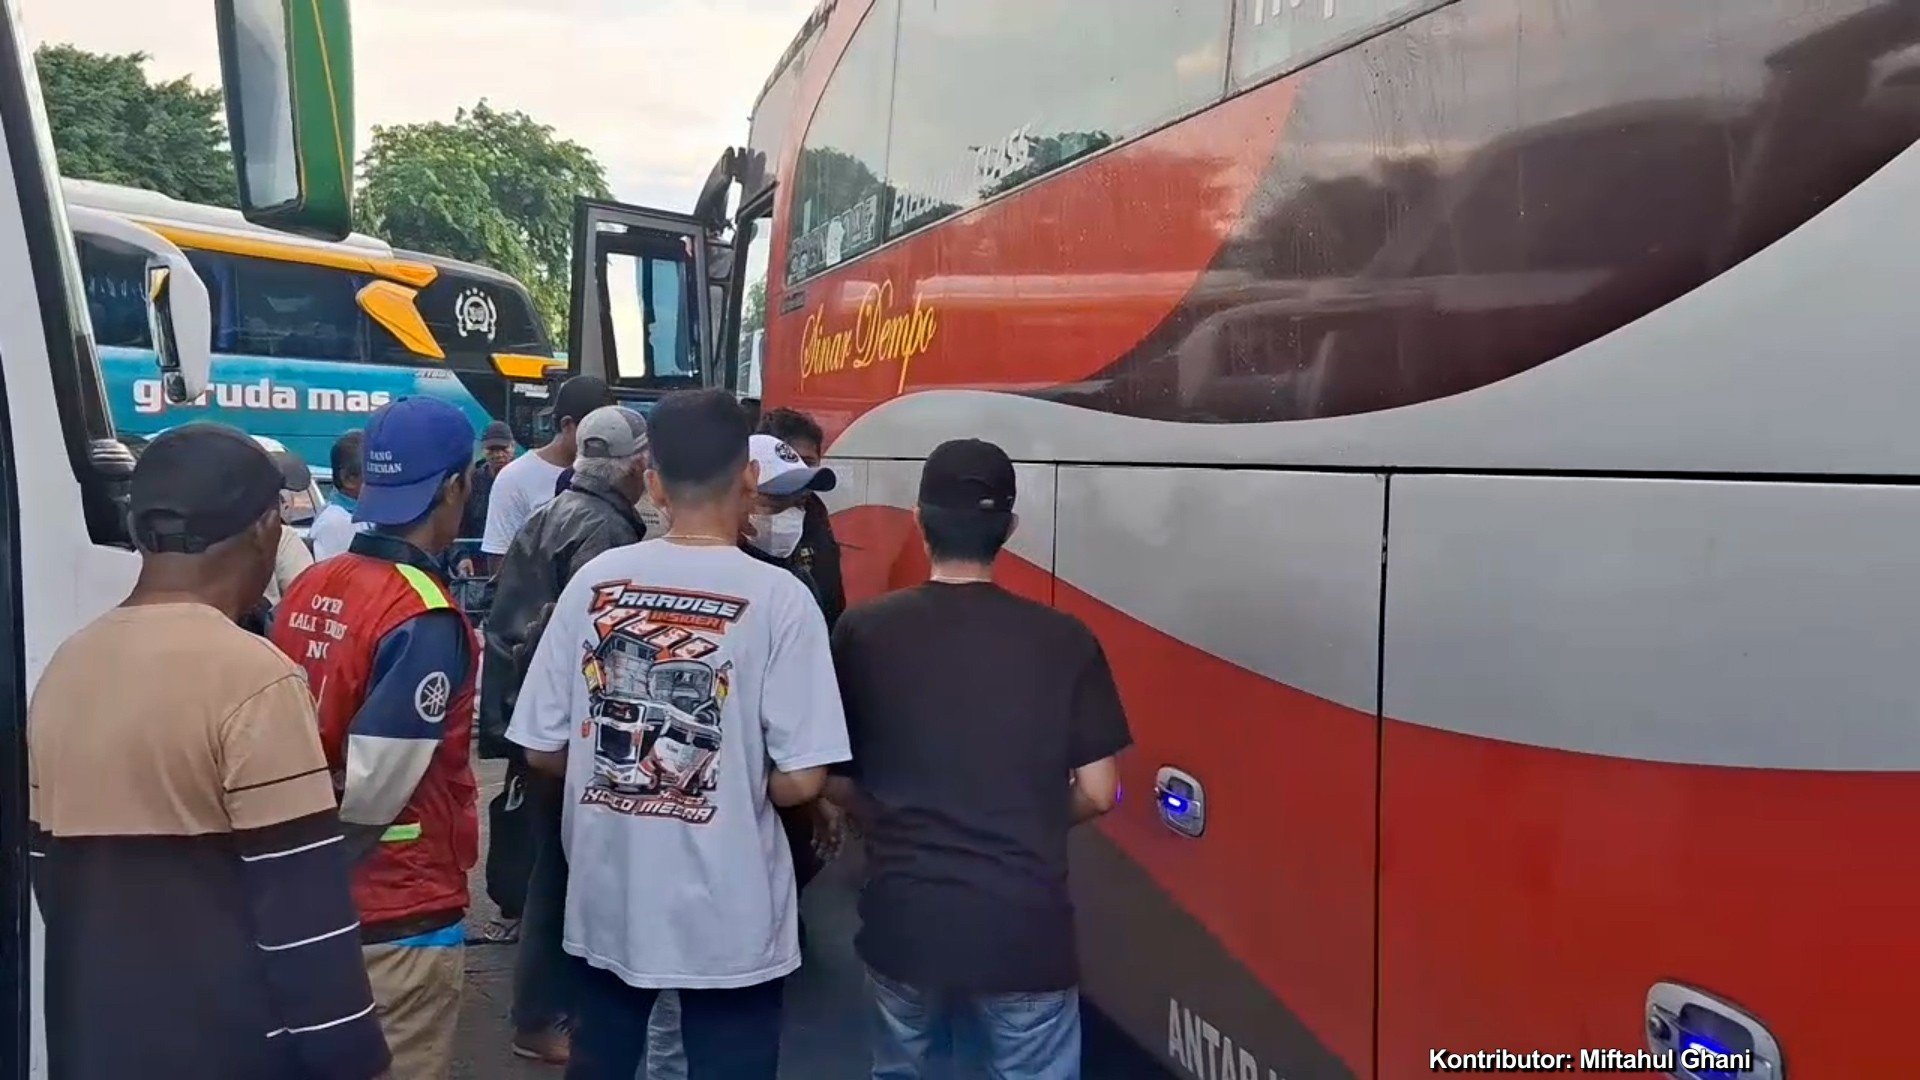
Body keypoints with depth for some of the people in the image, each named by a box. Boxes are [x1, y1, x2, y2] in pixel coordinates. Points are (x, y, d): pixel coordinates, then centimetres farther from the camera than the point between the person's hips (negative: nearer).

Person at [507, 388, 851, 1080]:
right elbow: (800, 780, -17)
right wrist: (738, 788, 4)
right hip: (729, 914, -3)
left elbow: (541, 748, -1)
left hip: (608, 898, 4)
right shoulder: (778, 597, -16)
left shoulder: (594, 581, -6)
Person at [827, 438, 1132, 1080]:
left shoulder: (862, 631, -5)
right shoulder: (1065, 640, -7)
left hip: (902, 921, 2)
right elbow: (1097, 793, -4)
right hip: (1025, 927, -1)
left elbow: (835, 779, 1)